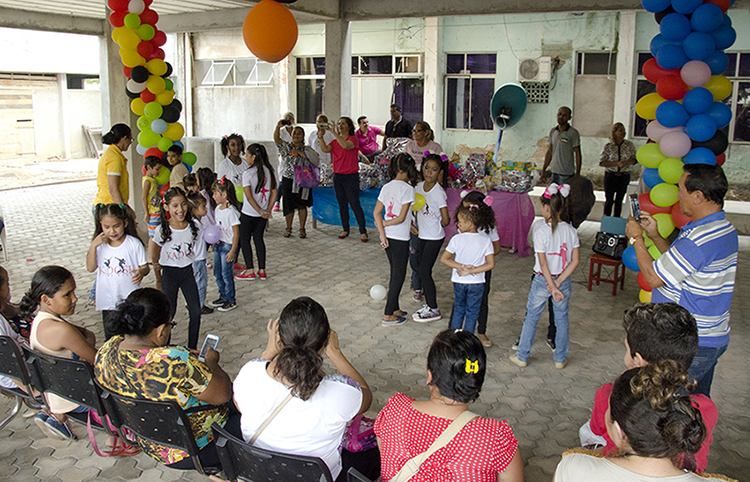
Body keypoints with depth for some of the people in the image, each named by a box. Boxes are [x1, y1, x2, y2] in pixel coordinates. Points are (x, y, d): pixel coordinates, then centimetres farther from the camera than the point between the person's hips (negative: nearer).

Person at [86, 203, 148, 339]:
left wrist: (141, 272, -26)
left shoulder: (134, 243, -6)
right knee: (111, 337, 8)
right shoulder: (100, 244, 3)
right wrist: (93, 246, -11)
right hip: (109, 301, 2)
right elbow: (90, 268, -2)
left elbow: (145, 266, -3)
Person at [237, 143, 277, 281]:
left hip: (249, 213, -6)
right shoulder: (268, 171, 1)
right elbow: (274, 192, 4)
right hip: (262, 215, 6)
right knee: (259, 239, 14)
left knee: (245, 239, 8)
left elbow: (249, 197, -19)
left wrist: (261, 211, -13)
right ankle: (262, 271, 14)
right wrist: (268, 209, 6)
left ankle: (249, 271, 8)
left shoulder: (247, 174, -16)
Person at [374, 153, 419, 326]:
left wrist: (382, 232, -3)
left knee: (395, 273, 19)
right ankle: (389, 315, 6)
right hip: (400, 238, -7)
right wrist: (385, 224, -2)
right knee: (399, 275, 3)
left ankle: (394, 309, 28)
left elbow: (376, 212, 1)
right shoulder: (407, 188, -14)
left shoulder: (386, 187, 5)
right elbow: (401, 218, -16)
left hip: (387, 236, 7)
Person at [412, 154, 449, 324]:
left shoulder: (439, 192, -19)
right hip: (422, 236, 7)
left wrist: (436, 227, -1)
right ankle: (428, 304, 28)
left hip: (435, 238, -7)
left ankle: (434, 310, 8)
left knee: (424, 272, -5)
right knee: (423, 271, 13)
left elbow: (446, 220, -18)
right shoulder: (419, 187, 1)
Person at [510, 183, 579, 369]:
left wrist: (552, 286, -15)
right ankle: (560, 359, 27)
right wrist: (559, 282, -8)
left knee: (531, 318, 12)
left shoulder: (541, 230, -17)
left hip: (542, 280, -3)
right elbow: (575, 260, -7)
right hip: (563, 280, 3)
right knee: (562, 319, 17)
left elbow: (543, 262, -19)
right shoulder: (571, 230, -4)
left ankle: (522, 357, 22)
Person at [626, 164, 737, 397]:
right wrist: (655, 235, 10)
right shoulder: (724, 229, 7)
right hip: (712, 337, 10)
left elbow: (654, 277, -19)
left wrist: (637, 237, -6)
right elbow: (680, 262, 19)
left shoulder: (700, 240, -27)